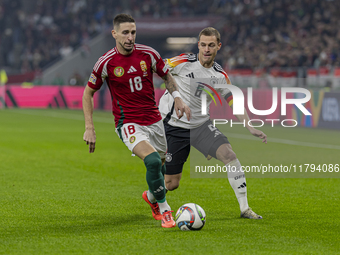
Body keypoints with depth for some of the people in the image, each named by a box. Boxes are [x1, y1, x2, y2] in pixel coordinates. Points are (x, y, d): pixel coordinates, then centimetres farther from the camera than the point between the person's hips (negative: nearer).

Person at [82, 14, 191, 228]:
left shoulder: (148, 54, -4)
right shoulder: (106, 63, -11)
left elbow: (166, 75, 14)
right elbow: (88, 92, -1)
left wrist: (178, 98, -1)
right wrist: (89, 127, -7)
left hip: (154, 120, 4)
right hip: (129, 124, -4)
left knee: (162, 166, 13)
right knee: (153, 161, -26)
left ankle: (151, 196, 48)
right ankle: (164, 211, -10)